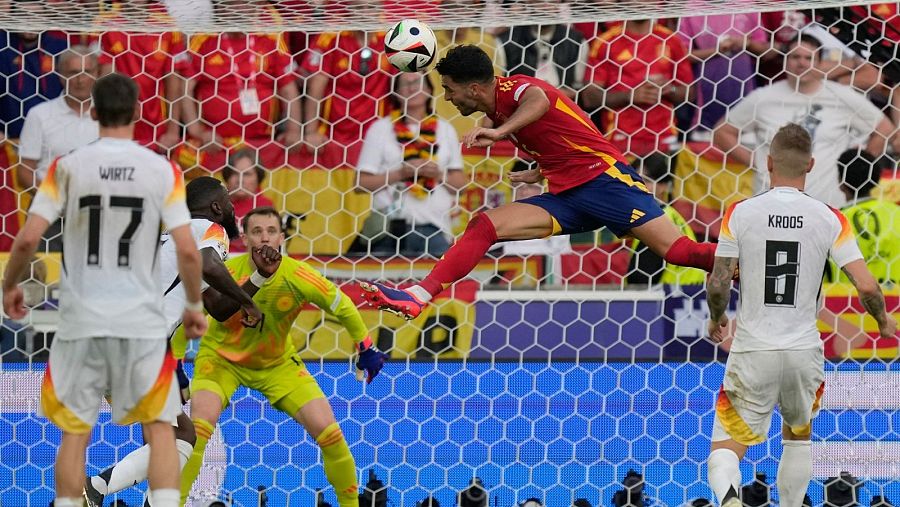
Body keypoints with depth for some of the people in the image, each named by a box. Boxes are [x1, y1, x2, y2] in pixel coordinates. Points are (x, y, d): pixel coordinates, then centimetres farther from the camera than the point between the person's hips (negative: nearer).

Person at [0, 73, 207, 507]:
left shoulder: (67, 167, -4)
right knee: (160, 426, 8)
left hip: (81, 320, 0)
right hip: (141, 319, 0)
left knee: (74, 432, 10)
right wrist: (194, 304, 10)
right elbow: (187, 250, -6)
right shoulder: (163, 170, -3)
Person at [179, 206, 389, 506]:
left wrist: (366, 350, 2)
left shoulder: (298, 277, -21)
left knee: (327, 429, -9)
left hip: (278, 363, 2)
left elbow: (344, 308, -6)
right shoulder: (229, 271, -26)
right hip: (221, 358, -2)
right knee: (201, 421, -29)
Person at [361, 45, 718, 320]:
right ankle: (417, 297, -13)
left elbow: (539, 101, -36)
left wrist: (500, 131, -49)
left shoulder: (511, 89, -10)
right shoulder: (499, 113, 17)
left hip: (602, 176, -8)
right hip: (566, 199, 8)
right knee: (484, 226, -6)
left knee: (676, 249, -20)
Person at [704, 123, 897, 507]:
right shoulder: (830, 219, -4)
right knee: (798, 436, 28)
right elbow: (867, 287, -9)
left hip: (753, 350, -2)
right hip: (804, 351, 2)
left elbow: (718, 285, -6)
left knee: (725, 448, 0)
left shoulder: (741, 213, -6)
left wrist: (716, 319, 16)